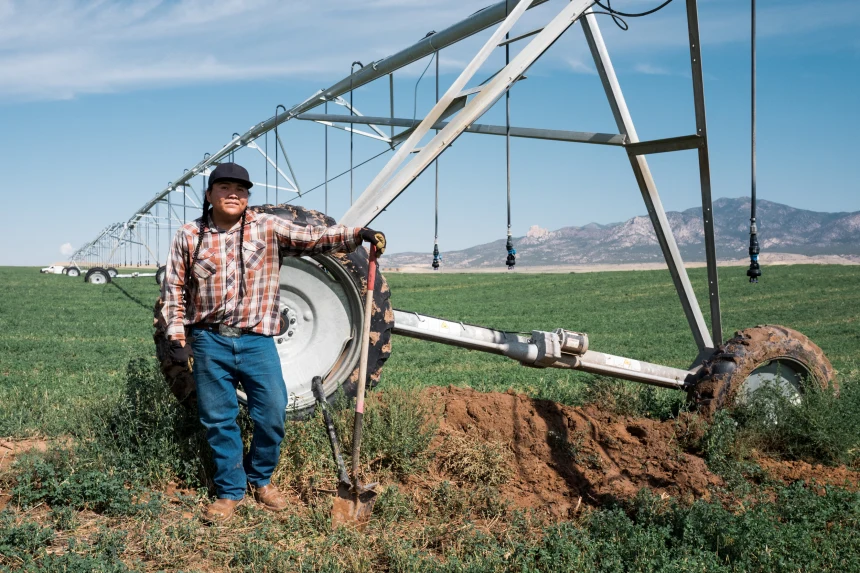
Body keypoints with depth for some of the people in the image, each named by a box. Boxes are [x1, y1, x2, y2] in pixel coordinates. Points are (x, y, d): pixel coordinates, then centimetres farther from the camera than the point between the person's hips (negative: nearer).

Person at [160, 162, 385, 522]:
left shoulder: (268, 228, 2)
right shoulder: (189, 236, 3)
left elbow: (313, 238, -2)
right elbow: (173, 289, 6)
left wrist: (358, 234, -15)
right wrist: (177, 339, 1)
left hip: (256, 340, 0)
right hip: (209, 342, 0)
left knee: (273, 413, 0)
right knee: (218, 420, 6)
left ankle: (260, 479, 24)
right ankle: (230, 492, 21)